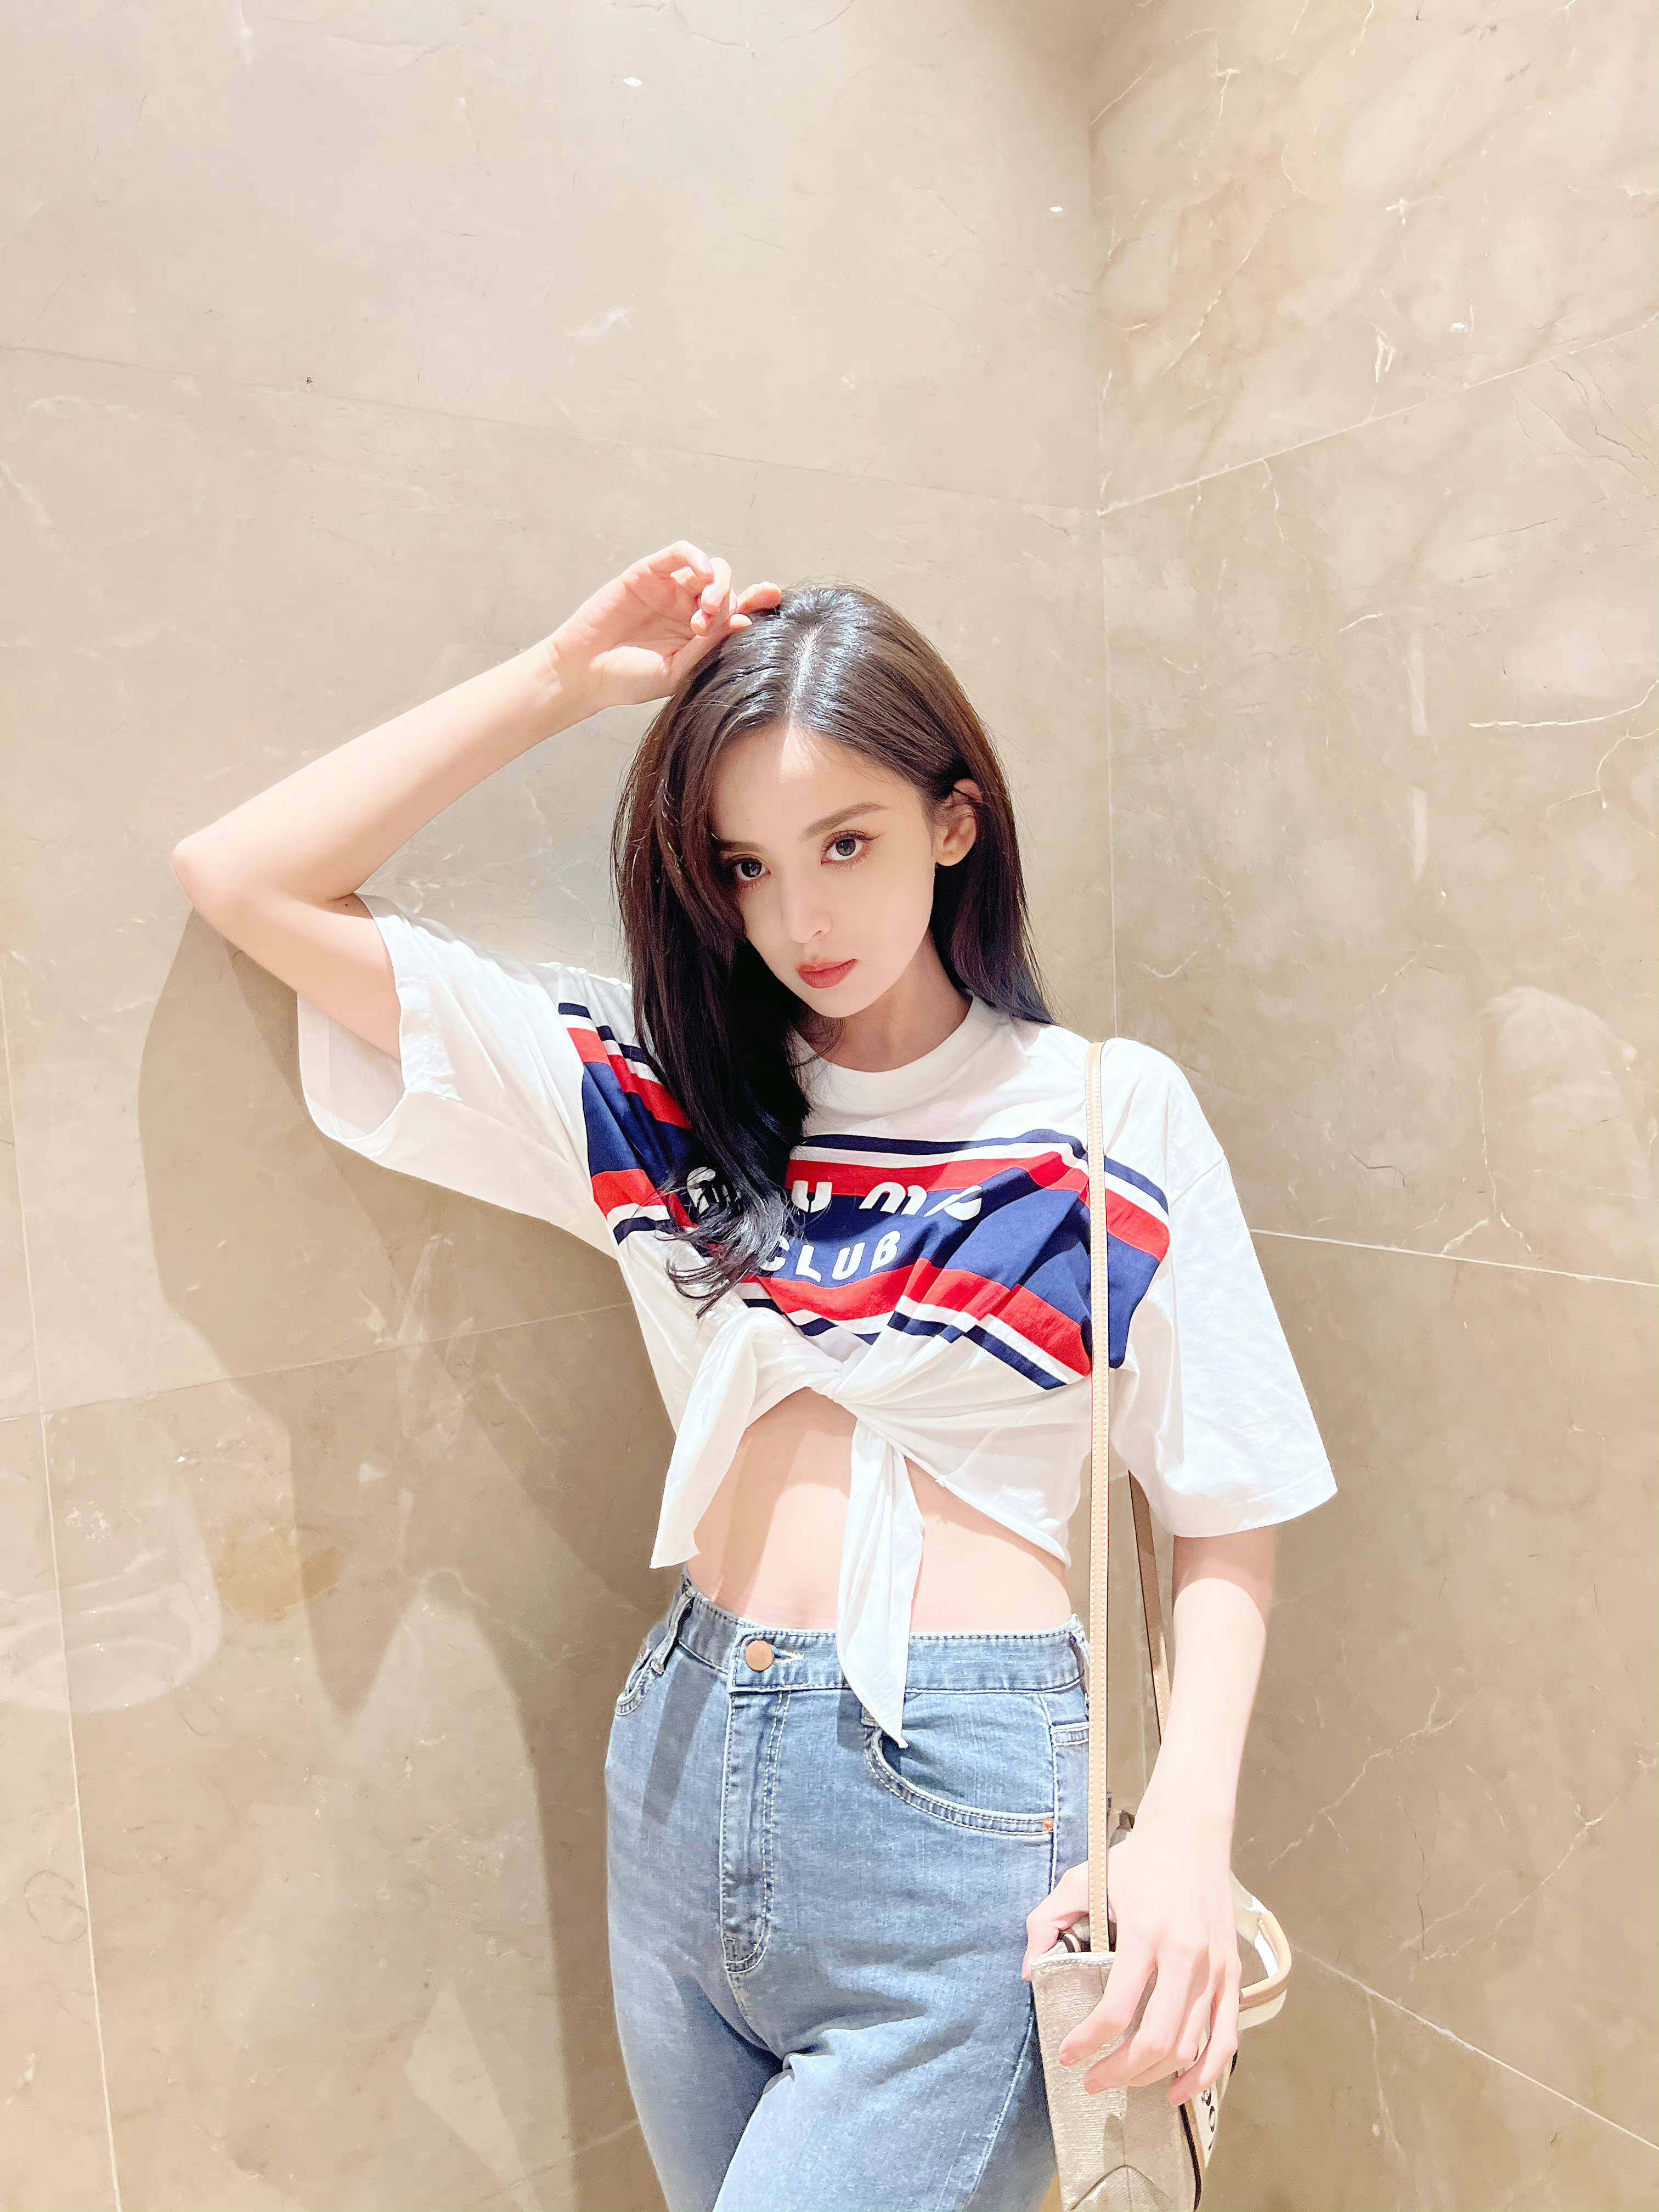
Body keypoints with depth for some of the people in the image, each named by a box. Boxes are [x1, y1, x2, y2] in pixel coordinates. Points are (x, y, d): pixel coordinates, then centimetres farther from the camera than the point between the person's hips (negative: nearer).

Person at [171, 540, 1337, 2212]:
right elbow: (243, 881, 1)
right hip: (684, 1769, 4)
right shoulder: (659, 1089, 2)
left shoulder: (1110, 1115, -5)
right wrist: (566, 676, -3)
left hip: (958, 1812, -3)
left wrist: (1188, 1826, -15)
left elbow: (1225, 1514, -1)